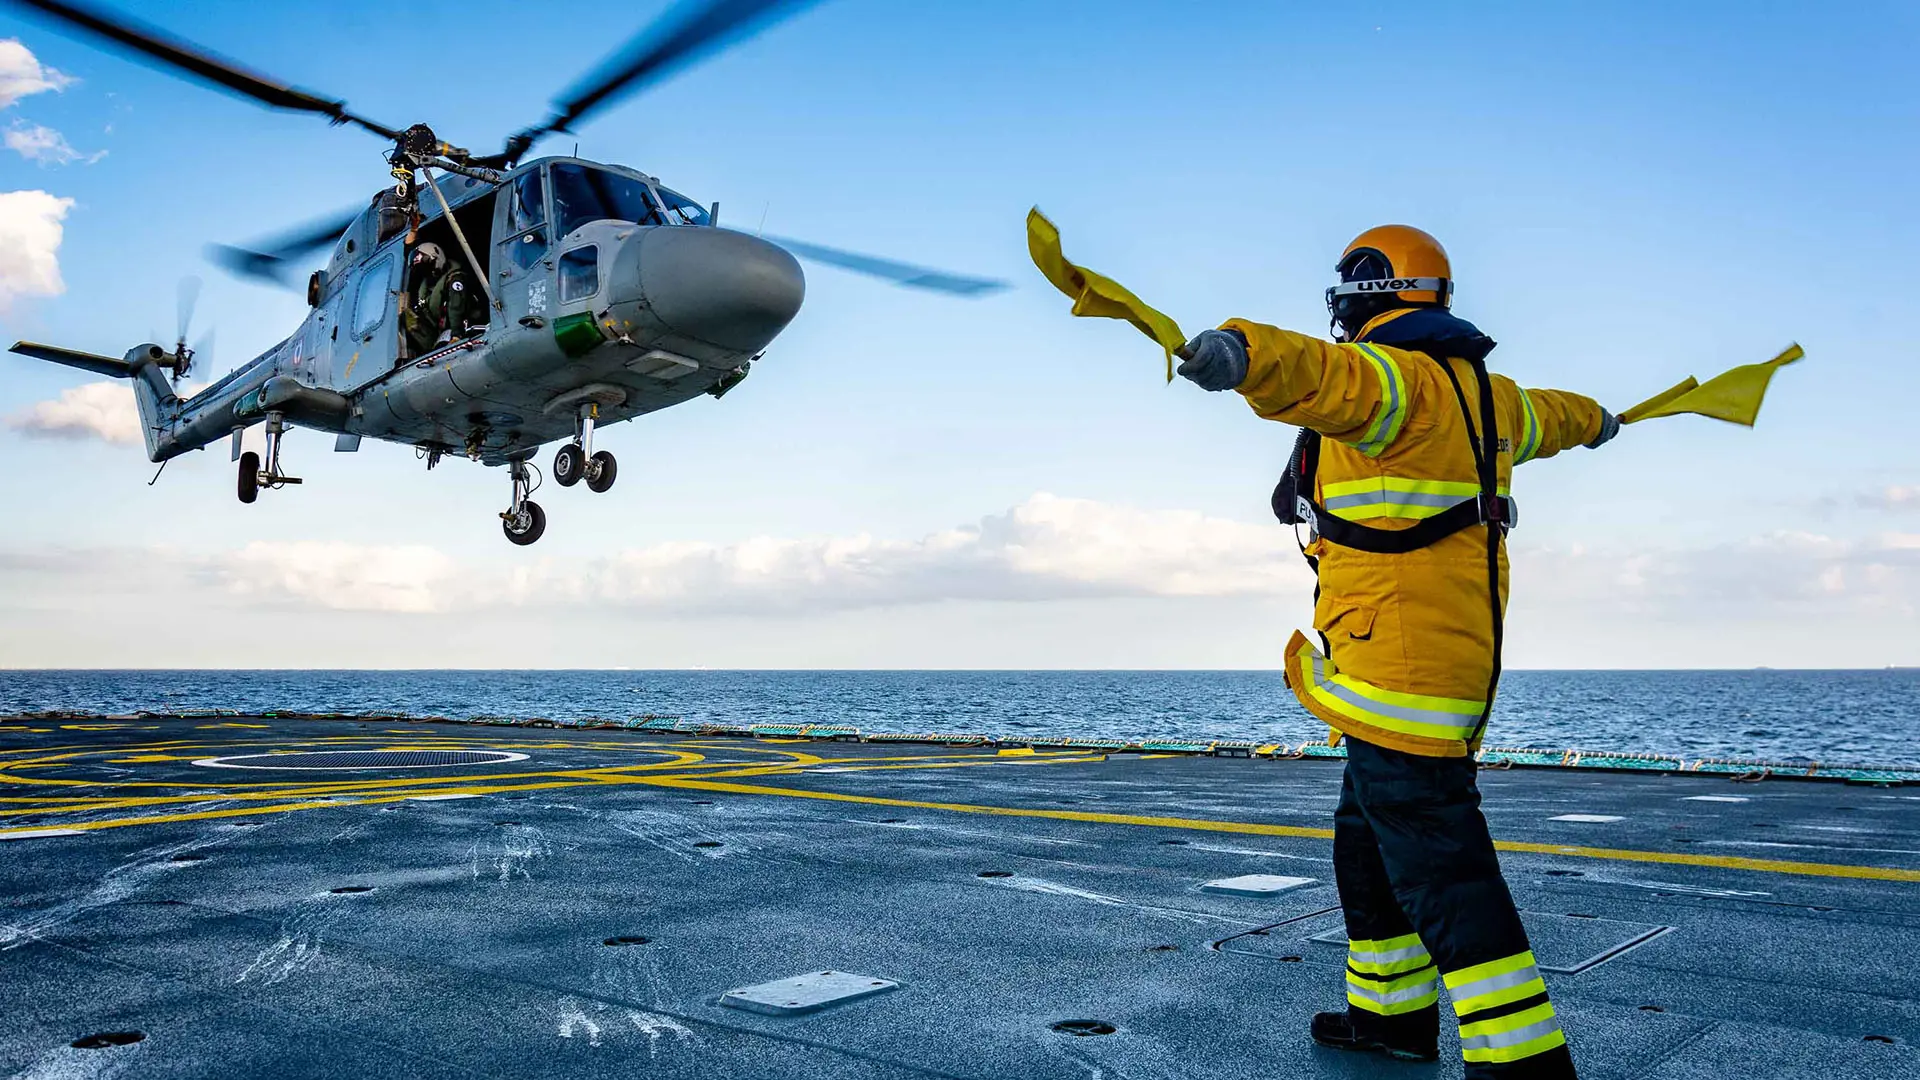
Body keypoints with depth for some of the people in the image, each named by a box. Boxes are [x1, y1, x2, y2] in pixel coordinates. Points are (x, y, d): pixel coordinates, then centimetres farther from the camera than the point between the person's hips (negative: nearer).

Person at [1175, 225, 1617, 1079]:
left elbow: (1316, 370, -35)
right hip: (1455, 656, 10)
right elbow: (1547, 416, 41)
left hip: (1400, 669, -10)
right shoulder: (1488, 395, 19)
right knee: (1366, 837, 19)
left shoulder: (1393, 377, -11)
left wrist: (1235, 352, -55)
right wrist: (1595, 422, 64)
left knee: (1434, 856, -9)